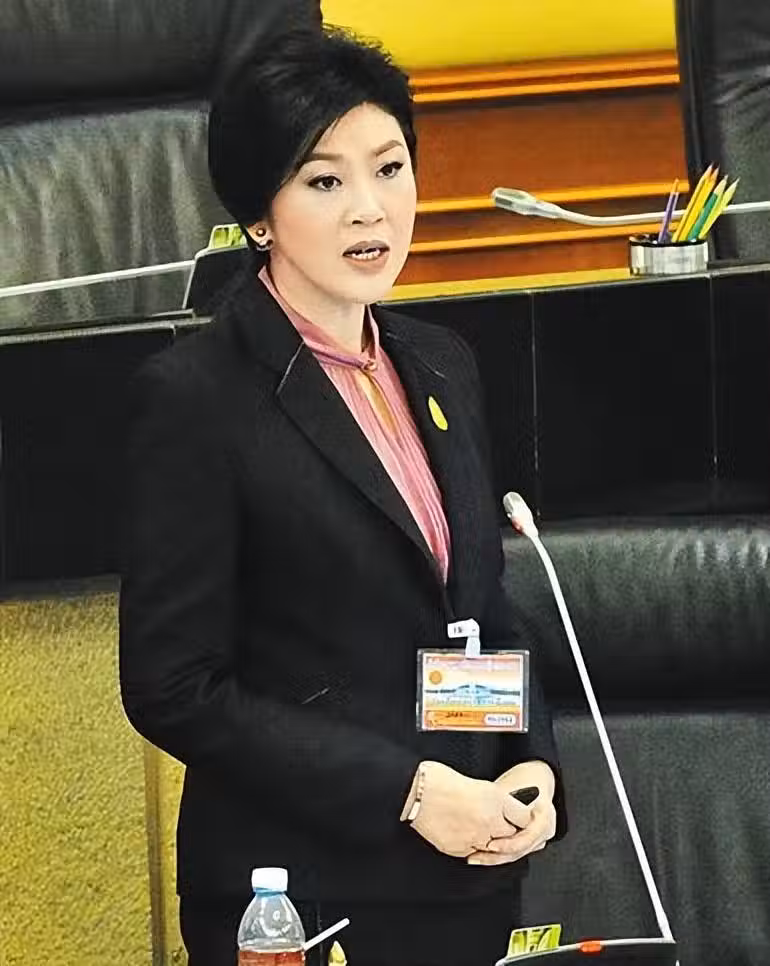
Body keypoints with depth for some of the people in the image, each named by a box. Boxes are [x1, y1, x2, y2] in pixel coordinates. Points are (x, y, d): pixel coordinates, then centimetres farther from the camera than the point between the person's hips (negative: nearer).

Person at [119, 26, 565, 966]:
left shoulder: (441, 365, 8)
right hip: (306, 889, -6)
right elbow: (175, 688, -14)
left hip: (467, 874, 6)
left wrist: (531, 765, -2)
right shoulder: (195, 394, -12)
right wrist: (407, 790, -18)